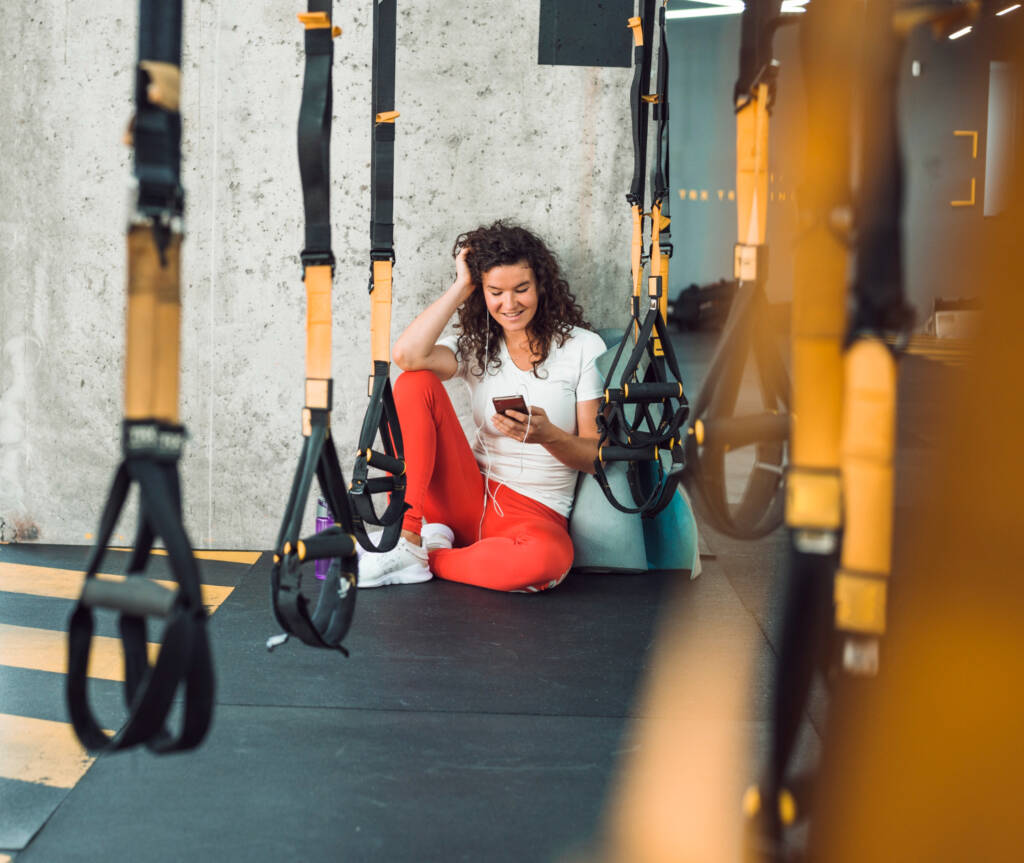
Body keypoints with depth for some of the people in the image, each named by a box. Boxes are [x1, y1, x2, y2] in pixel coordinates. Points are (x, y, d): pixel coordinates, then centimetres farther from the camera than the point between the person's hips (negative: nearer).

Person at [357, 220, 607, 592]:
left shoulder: (583, 347, 0)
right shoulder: (474, 346, 7)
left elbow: (597, 456, -2)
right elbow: (407, 355, -15)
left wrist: (547, 435, -23)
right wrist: (460, 287, -6)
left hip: (536, 514, -2)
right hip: (470, 499, 2)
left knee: (547, 557, -41)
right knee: (415, 382, -17)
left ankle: (427, 560, -15)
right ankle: (408, 537, -21)